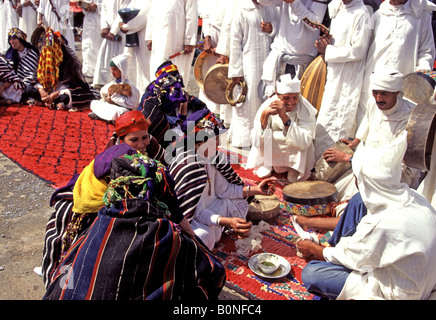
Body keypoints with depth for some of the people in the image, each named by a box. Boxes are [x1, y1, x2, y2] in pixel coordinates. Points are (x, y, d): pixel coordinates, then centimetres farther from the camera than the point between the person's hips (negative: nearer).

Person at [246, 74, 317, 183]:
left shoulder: (306, 110, -22)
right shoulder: (268, 105, -20)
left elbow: (304, 142, -36)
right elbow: (256, 142, -26)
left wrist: (284, 117, -42)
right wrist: (265, 114, -40)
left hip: (297, 156, -1)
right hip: (271, 153, 2)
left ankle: (296, 170, -4)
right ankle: (267, 165, 0)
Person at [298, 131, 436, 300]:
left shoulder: (382, 224, -36)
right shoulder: (411, 196, -11)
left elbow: (352, 258, -17)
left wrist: (312, 249, 2)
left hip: (395, 291, -8)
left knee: (310, 273, -14)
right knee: (359, 202, 7)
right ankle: (335, 247, 21)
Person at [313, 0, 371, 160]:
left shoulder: (360, 13, -14)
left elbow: (357, 51, -17)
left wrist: (328, 50, -10)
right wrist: (326, 41, 0)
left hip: (347, 79, -8)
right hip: (334, 73, 8)